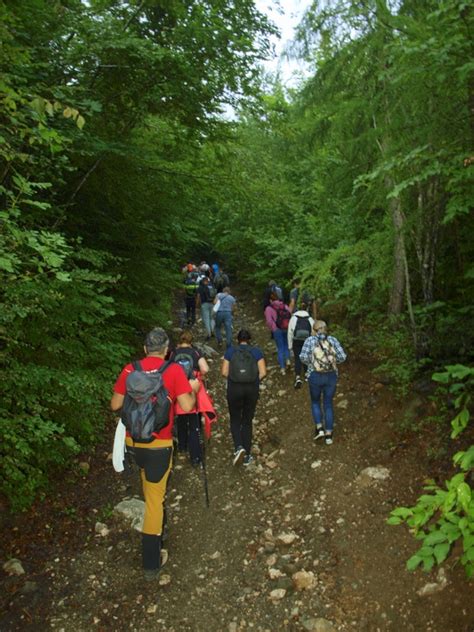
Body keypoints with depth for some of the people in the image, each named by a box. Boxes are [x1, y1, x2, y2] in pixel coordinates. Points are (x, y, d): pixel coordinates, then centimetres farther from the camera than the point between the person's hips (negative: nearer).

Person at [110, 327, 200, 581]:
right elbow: (186, 406, -14)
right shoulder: (174, 370, -10)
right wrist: (193, 389, 6)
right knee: (155, 497, 5)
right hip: (159, 444, -3)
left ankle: (156, 524, 47)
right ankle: (150, 563, 12)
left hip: (133, 441, 3)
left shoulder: (130, 370, -2)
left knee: (151, 488, 29)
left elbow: (115, 405, 2)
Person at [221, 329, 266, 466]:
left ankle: (239, 447, -10)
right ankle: (247, 456, 16)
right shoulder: (256, 351, 1)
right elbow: (263, 372, -5)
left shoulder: (230, 351, 1)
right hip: (252, 389, 1)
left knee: (235, 420, 14)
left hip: (234, 389, -1)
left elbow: (224, 372, -3)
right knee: (247, 421, 13)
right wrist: (254, 380, 11)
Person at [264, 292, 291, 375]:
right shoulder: (285, 306, 4)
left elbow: (269, 321, -13)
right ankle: (287, 359, 4)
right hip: (287, 329, 3)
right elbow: (290, 317, -4)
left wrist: (273, 329, 2)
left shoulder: (269, 308, -5)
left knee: (280, 348, 7)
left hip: (277, 330, -2)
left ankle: (282, 368, 8)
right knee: (286, 344, 25)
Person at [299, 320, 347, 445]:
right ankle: (328, 435, 13)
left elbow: (303, 356, -13)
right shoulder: (332, 339, 2)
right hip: (331, 376, 2)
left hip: (315, 376, -2)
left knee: (315, 402, 21)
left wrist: (310, 363, 8)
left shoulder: (310, 340, -3)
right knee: (328, 404, 16)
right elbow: (342, 356, -5)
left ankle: (319, 429, 8)